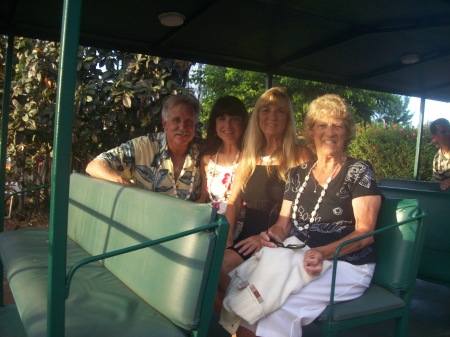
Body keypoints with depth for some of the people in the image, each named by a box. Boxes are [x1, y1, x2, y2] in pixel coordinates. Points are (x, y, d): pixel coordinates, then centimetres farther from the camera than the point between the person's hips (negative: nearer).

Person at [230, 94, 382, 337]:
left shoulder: (359, 172, -1)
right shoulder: (298, 174, 13)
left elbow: (364, 232, -9)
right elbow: (283, 224, 13)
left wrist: (324, 253, -25)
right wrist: (271, 235, -11)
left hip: (345, 266, -4)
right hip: (298, 260, 4)